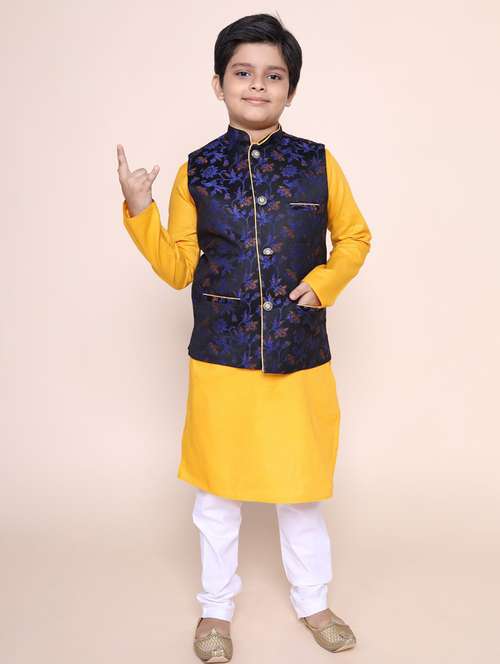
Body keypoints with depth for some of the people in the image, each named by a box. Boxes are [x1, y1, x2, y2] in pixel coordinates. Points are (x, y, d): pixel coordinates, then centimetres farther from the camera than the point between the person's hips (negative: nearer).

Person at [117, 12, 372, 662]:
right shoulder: (197, 170, 0)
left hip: (301, 355, 0)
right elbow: (177, 267, 2)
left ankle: (313, 601, 36)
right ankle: (216, 607, 34)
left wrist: (325, 280, -7)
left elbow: (354, 237, 10)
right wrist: (140, 211, -11)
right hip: (221, 357, 0)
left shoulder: (318, 162, -1)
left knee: (302, 486, 14)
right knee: (218, 488, 13)